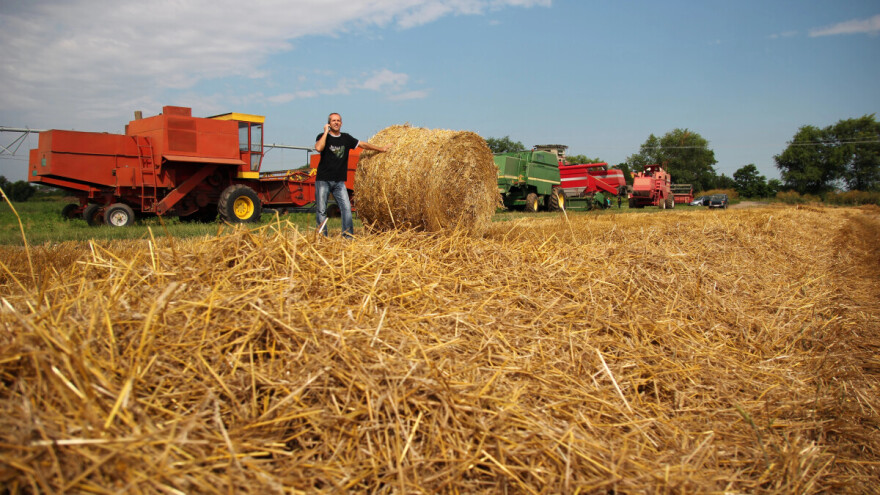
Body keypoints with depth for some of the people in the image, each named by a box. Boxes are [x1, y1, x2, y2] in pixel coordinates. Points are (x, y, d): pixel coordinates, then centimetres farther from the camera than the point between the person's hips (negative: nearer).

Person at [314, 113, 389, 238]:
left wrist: (380, 149, 28)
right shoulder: (323, 136, 0)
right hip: (323, 180, -3)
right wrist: (326, 132, -13)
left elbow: (362, 144, 23)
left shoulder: (346, 138, 12)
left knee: (346, 207, -6)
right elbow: (319, 148, -22)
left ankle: (348, 236, 1)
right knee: (321, 210, -1)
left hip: (339, 182, 3)